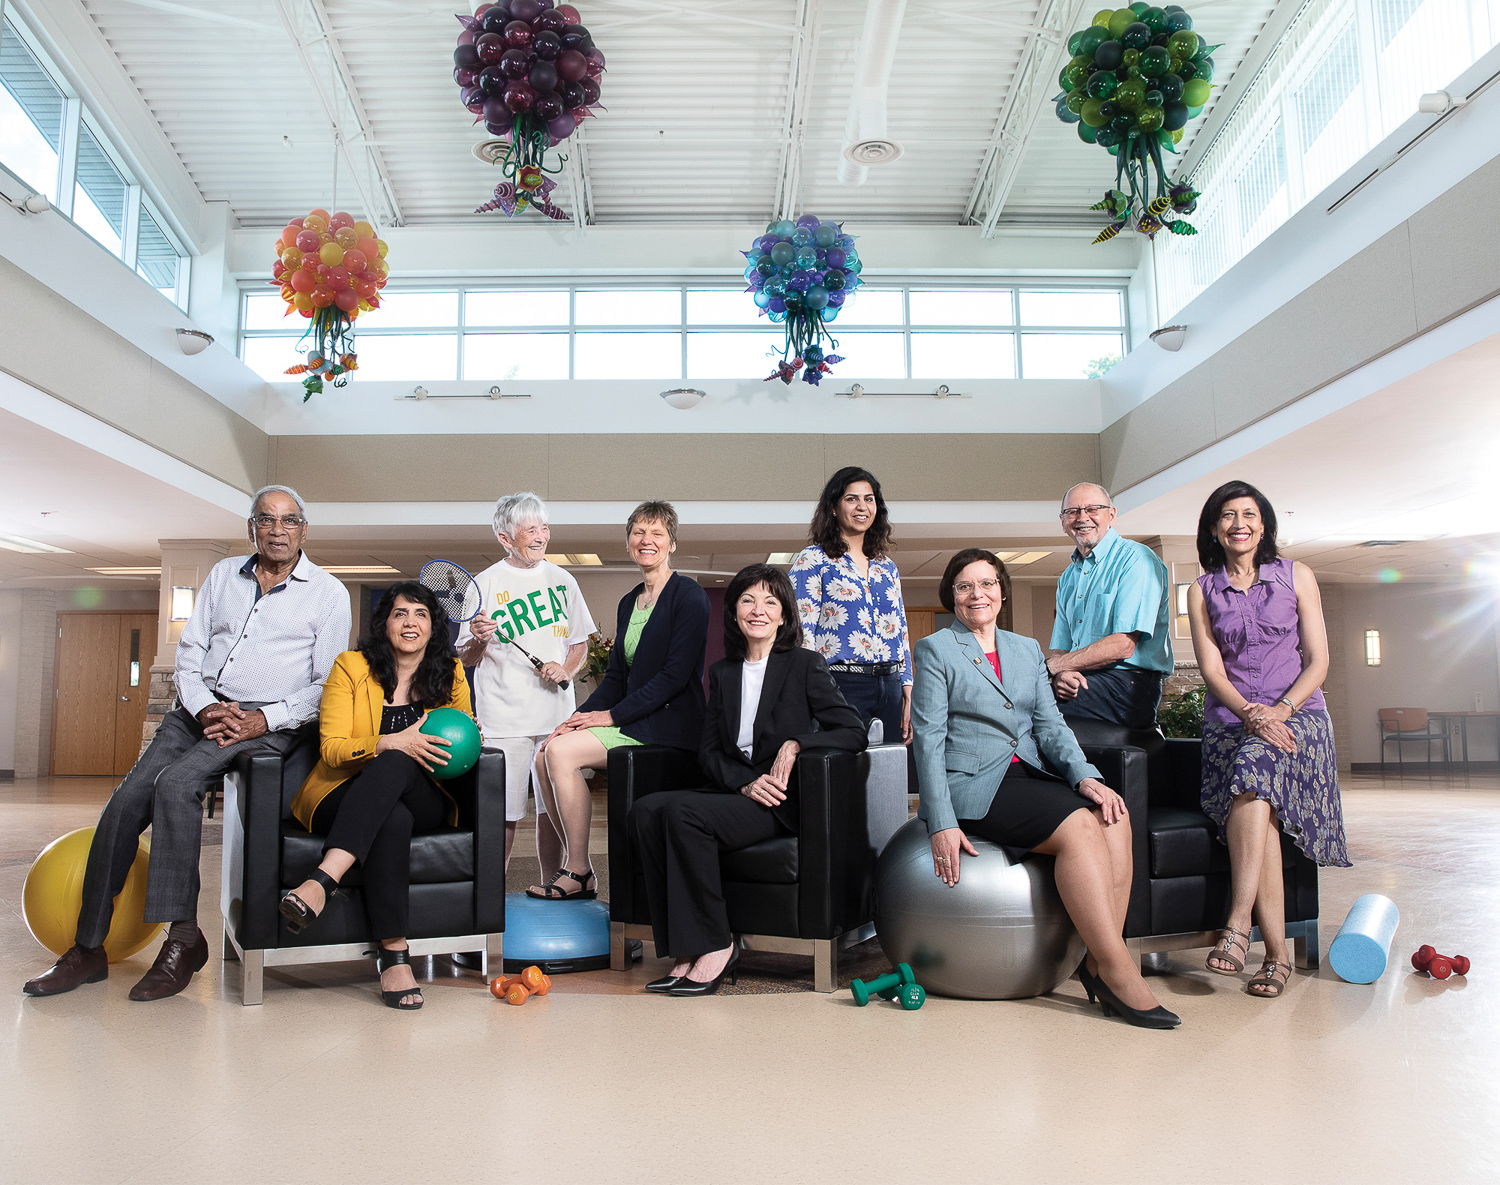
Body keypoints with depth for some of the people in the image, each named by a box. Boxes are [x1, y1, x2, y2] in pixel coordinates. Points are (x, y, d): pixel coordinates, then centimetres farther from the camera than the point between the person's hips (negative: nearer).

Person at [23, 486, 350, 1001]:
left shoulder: (328, 593, 2)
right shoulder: (223, 575, 15)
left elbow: (328, 683, -2)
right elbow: (189, 651, 12)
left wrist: (266, 720, -14)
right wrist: (203, 708, -7)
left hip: (267, 721, -5)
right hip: (199, 708, 5)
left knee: (176, 783, -28)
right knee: (125, 802, -11)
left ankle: (183, 938, -20)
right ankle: (88, 949, 2)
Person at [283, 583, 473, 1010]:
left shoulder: (451, 673, 10)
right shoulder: (351, 667, 3)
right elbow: (331, 749, -5)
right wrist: (390, 742, -24)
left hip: (424, 802, 1)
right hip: (344, 799, -1)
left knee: (395, 765, -36)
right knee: (393, 820, -38)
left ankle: (323, 880, -48)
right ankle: (394, 955, -39)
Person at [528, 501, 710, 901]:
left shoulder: (688, 594, -8)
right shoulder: (629, 602, 17)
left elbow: (676, 673, -16)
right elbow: (616, 675, 17)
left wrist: (613, 715, -16)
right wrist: (581, 715, -1)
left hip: (669, 724, -8)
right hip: (633, 722, 8)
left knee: (561, 752, -21)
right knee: (546, 754, -8)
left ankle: (580, 874, -10)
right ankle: (574, 863, 0)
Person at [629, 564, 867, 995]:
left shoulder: (806, 664, 1)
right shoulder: (722, 672, 15)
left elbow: (854, 732, -4)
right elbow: (709, 750, 10)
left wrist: (796, 743, -18)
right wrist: (746, 782, -10)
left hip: (782, 802, -5)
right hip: (735, 790, 5)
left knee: (682, 812, -29)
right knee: (645, 810, -21)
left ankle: (715, 946, -17)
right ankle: (685, 949, -18)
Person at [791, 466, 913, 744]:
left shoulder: (886, 566, 18)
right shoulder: (813, 560, 1)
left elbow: (901, 632, 18)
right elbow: (802, 633, -6)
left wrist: (909, 696, 10)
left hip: (890, 687, 5)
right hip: (842, 686, -5)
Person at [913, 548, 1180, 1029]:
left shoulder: (1027, 650, 21)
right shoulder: (936, 649, 4)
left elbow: (1049, 723, 11)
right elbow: (929, 740, -3)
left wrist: (1084, 774, -10)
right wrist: (942, 824, -13)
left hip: (1028, 778, 5)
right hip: (973, 786, -5)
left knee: (1114, 818, -23)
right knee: (1081, 828, -27)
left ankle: (1099, 963, -21)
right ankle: (1118, 971, -22)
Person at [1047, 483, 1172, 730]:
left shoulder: (1137, 559, -4)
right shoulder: (1068, 577, 22)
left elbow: (1123, 645, -15)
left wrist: (1049, 667, -14)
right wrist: (1061, 674, -10)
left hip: (1128, 683, -7)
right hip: (1080, 682, 7)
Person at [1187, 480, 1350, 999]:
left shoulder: (1297, 576, 9)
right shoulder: (1202, 590, 11)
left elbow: (1318, 661, 3)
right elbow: (1212, 669, 2)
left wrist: (1282, 709, -14)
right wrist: (1250, 713, -16)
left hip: (1298, 714, -1)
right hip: (1229, 718, 1)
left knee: (1254, 765, -35)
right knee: (1258, 808, -27)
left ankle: (1238, 923, -36)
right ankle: (1277, 953, -25)